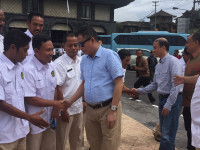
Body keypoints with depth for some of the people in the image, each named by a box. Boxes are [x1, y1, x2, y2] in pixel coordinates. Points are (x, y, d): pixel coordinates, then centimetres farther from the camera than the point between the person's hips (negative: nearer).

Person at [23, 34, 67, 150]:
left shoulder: (51, 65, 2)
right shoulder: (28, 70, -21)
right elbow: (29, 99, -21)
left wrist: (55, 109, -3)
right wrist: (56, 103, -17)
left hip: (49, 119, 7)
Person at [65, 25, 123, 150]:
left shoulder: (109, 56, -11)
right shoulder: (84, 59, 11)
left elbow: (119, 84, -15)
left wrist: (113, 110, -18)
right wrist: (70, 101, 10)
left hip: (108, 108, -6)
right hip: (90, 109, 7)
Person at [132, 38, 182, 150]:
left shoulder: (173, 61, -13)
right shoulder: (158, 65, 13)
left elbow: (176, 85, -19)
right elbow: (154, 85, 19)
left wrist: (168, 105, -20)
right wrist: (139, 91, 9)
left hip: (172, 100, -9)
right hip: (162, 99, 9)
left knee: (167, 135, -6)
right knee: (163, 131, 18)